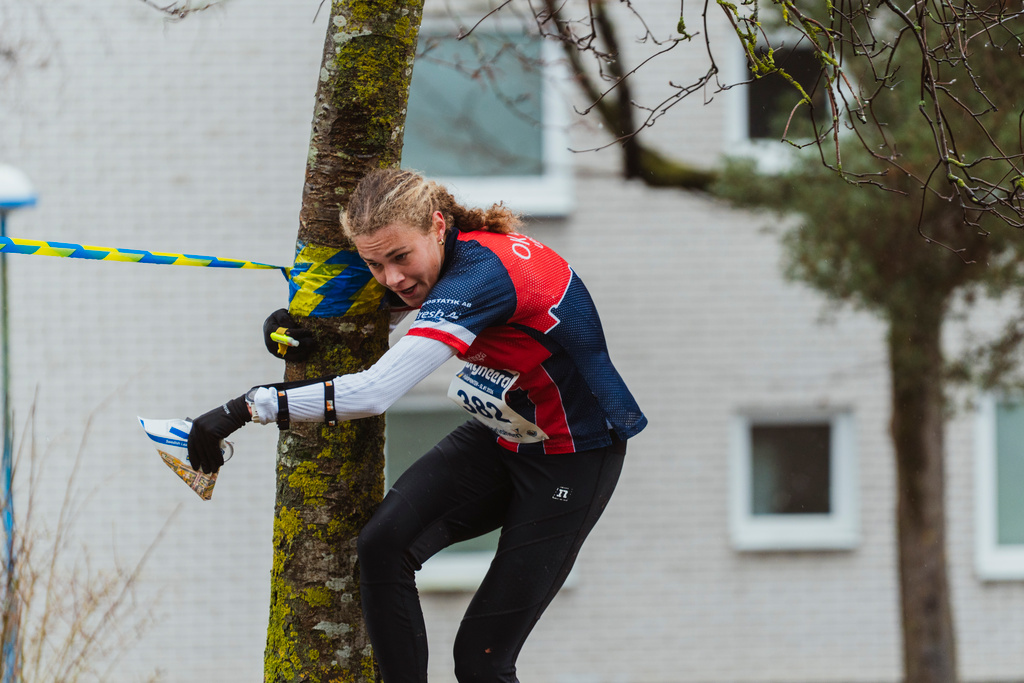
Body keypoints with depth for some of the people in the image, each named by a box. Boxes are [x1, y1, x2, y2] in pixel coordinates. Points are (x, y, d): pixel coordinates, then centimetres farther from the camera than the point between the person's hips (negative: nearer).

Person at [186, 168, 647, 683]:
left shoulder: (480, 274, -33)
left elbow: (375, 393, -42)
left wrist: (246, 407, -43)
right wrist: (300, 324, -6)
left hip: (573, 461, -8)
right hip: (499, 439, 8)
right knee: (384, 545, -18)